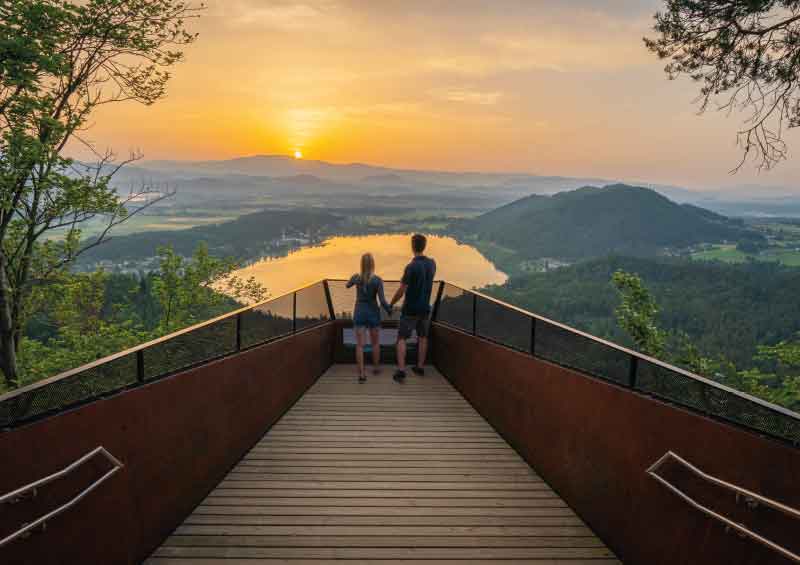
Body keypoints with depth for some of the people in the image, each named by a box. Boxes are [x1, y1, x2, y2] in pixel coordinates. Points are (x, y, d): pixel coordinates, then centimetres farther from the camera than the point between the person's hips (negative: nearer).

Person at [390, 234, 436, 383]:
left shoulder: (411, 267, -20)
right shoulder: (432, 263, -1)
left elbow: (401, 291, -16)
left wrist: (391, 304, -1)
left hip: (410, 309, -5)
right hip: (425, 307, 6)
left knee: (401, 338, 0)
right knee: (422, 337, 18)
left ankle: (401, 370, -10)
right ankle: (420, 367, 25)